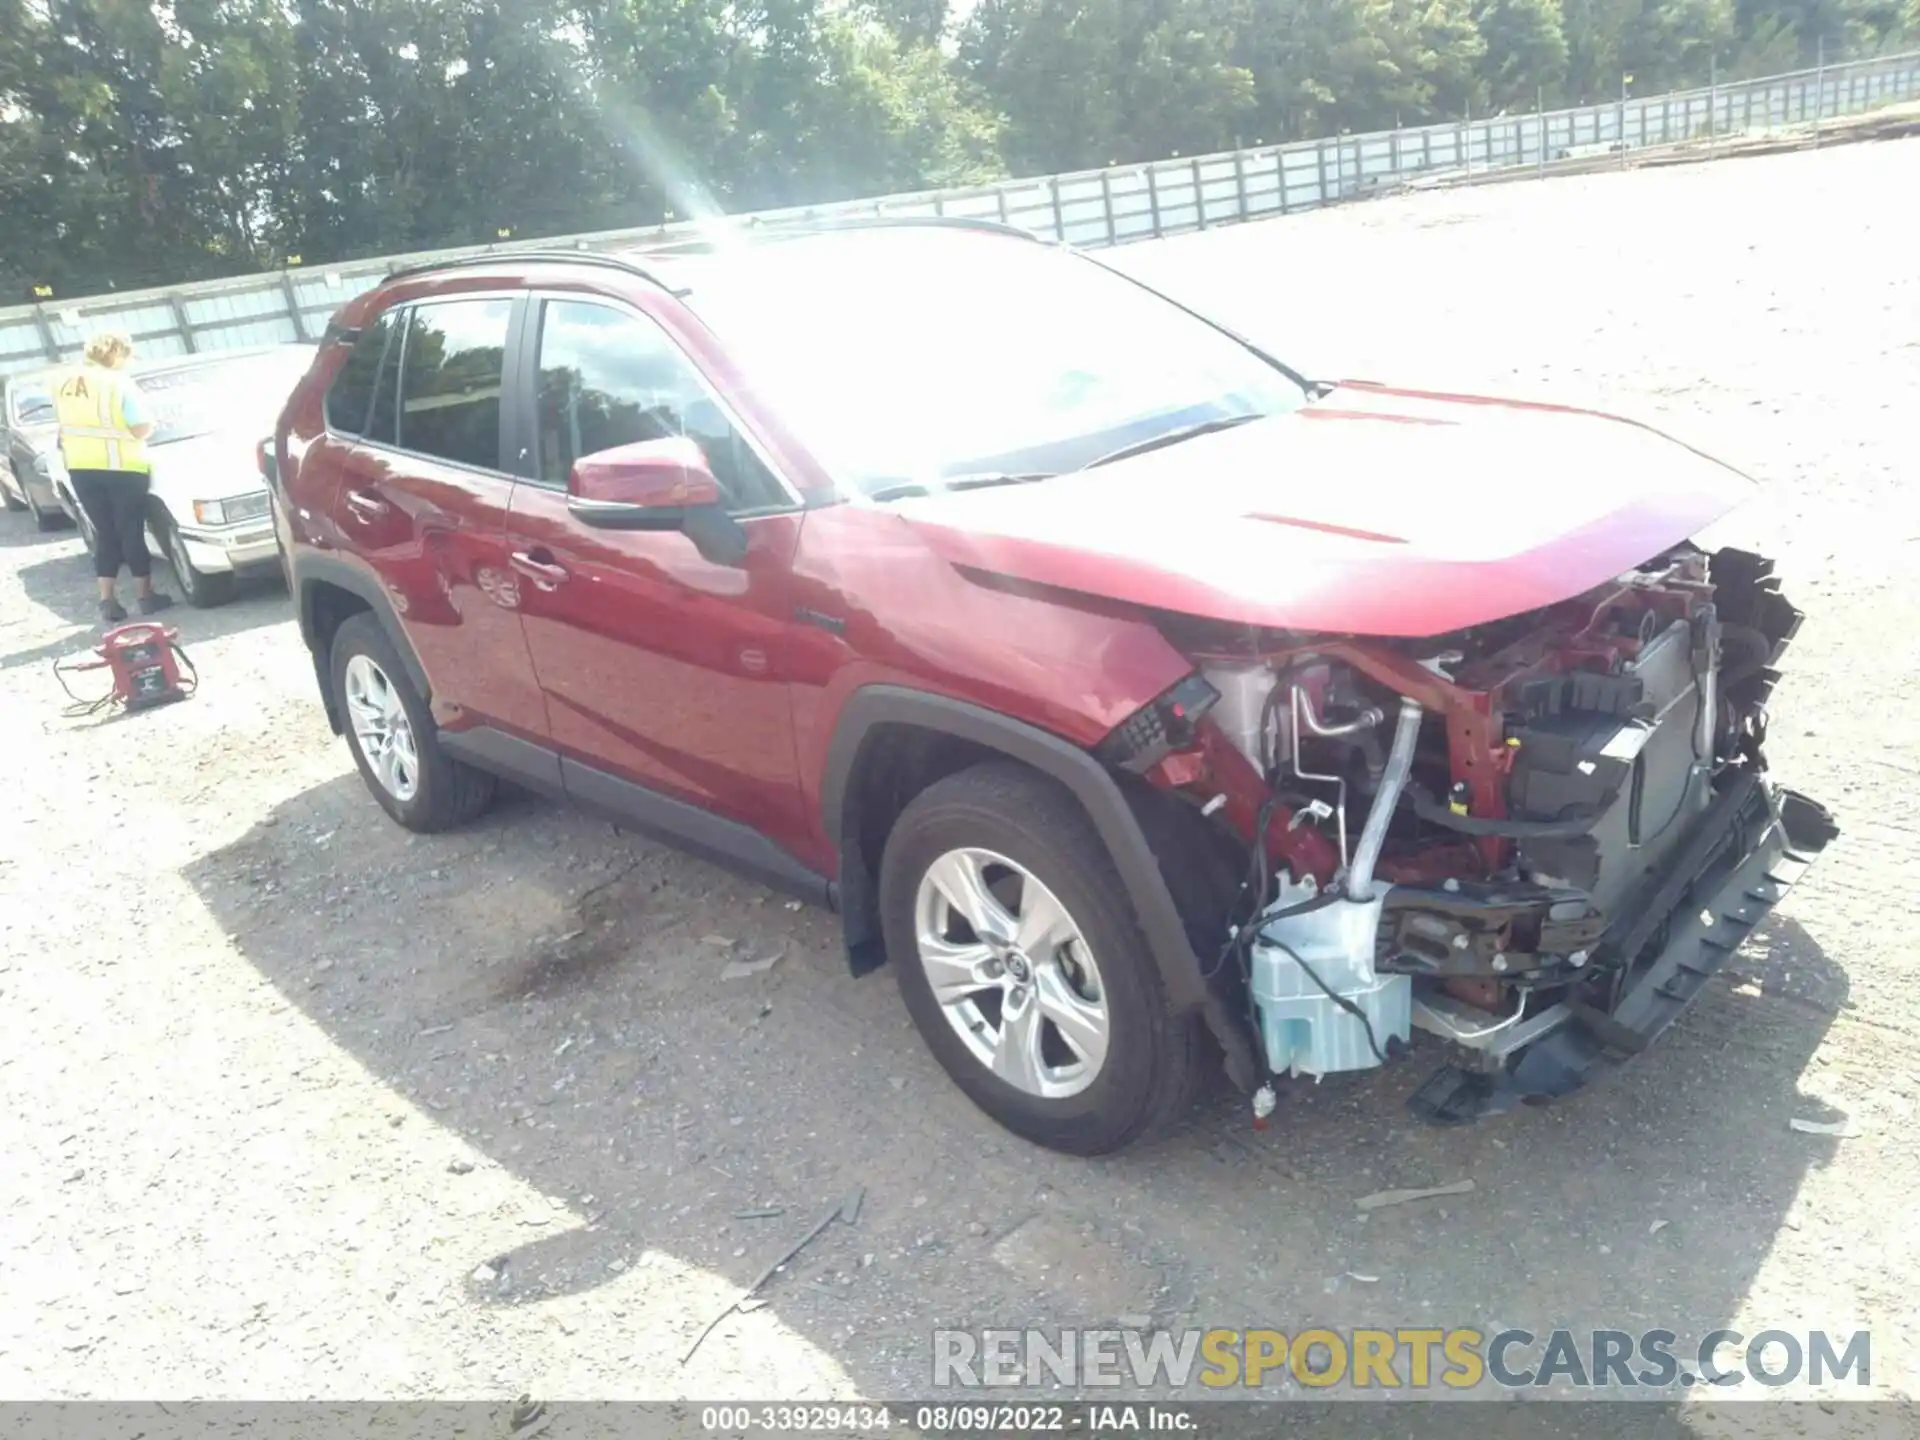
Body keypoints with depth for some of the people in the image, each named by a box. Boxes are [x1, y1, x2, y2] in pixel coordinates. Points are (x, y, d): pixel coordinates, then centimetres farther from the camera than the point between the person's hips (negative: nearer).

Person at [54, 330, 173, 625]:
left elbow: (71, 424, 16)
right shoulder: (118, 383, -11)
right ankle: (145, 596, 12)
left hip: (80, 468, 5)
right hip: (121, 466, -5)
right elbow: (141, 428, -14)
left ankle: (107, 600, 6)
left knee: (104, 533, 11)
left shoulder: (65, 386, 10)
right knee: (131, 531, 5)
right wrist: (151, 424, 6)